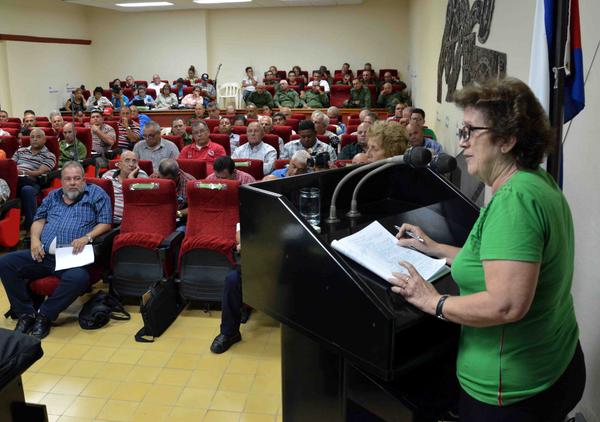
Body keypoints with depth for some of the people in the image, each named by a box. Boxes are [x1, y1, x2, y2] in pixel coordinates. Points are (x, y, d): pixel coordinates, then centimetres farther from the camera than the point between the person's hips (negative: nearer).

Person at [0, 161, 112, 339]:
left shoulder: (96, 194, 10)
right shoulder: (53, 196, 25)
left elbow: (105, 223, 2)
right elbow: (39, 220, 21)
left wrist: (87, 237, -15)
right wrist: (35, 239, 0)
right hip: (42, 255, 5)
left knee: (79, 278, -37)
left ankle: (44, 315, -13)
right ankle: (26, 313, -5)